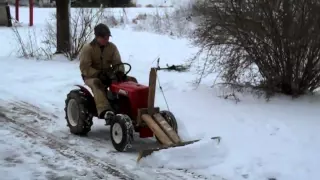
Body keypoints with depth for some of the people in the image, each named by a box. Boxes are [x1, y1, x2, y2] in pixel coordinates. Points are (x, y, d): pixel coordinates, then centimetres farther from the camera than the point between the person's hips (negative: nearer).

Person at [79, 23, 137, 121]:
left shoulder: (112, 47, 3)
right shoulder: (87, 48, -11)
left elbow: (117, 63, 1)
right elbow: (84, 68, -16)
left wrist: (120, 72, -22)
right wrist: (99, 74, -29)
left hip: (109, 75, 5)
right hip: (92, 77, -5)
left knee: (131, 80, -12)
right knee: (96, 83, -42)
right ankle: (104, 111, -57)